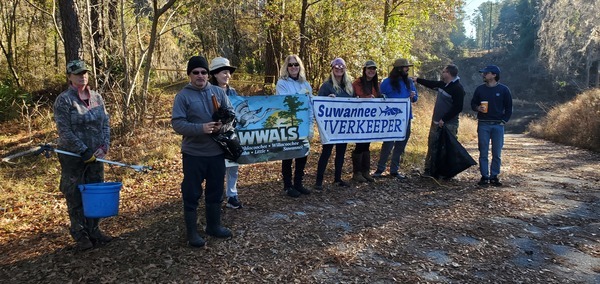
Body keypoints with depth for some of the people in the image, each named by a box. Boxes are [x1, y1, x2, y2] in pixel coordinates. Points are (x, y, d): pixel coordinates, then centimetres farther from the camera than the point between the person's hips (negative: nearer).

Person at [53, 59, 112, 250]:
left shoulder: (97, 97, 8)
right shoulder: (64, 100, -8)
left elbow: (106, 124, 8)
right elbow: (64, 131, -14)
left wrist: (104, 146, -5)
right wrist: (84, 151, -17)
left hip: (95, 156, 5)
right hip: (73, 157, -5)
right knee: (76, 197, 3)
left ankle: (94, 231, 24)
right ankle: (80, 235, 14)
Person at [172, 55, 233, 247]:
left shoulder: (218, 92, 5)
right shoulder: (182, 96, -7)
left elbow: (231, 112, 8)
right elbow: (177, 123, -13)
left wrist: (223, 124, -13)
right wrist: (200, 128, -27)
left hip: (217, 151, 4)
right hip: (193, 153, -4)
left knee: (216, 191, 16)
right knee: (192, 194, 4)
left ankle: (214, 226, 33)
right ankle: (192, 232, 18)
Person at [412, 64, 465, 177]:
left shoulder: (458, 89, -15)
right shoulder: (443, 84, 9)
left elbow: (458, 108, -19)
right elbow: (431, 84, 30)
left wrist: (444, 120, -19)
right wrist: (417, 80, 34)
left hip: (448, 124, -8)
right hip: (436, 122, 8)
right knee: (432, 146, 11)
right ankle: (428, 169, 19)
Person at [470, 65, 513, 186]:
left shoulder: (503, 90, 2)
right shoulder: (480, 89, 6)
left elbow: (509, 108, 7)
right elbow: (473, 103, 14)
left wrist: (504, 121, -2)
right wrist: (477, 108, -8)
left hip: (498, 125, -1)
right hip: (483, 125, 1)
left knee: (497, 153, 3)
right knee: (483, 152, 1)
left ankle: (494, 176, 12)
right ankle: (484, 176, 8)